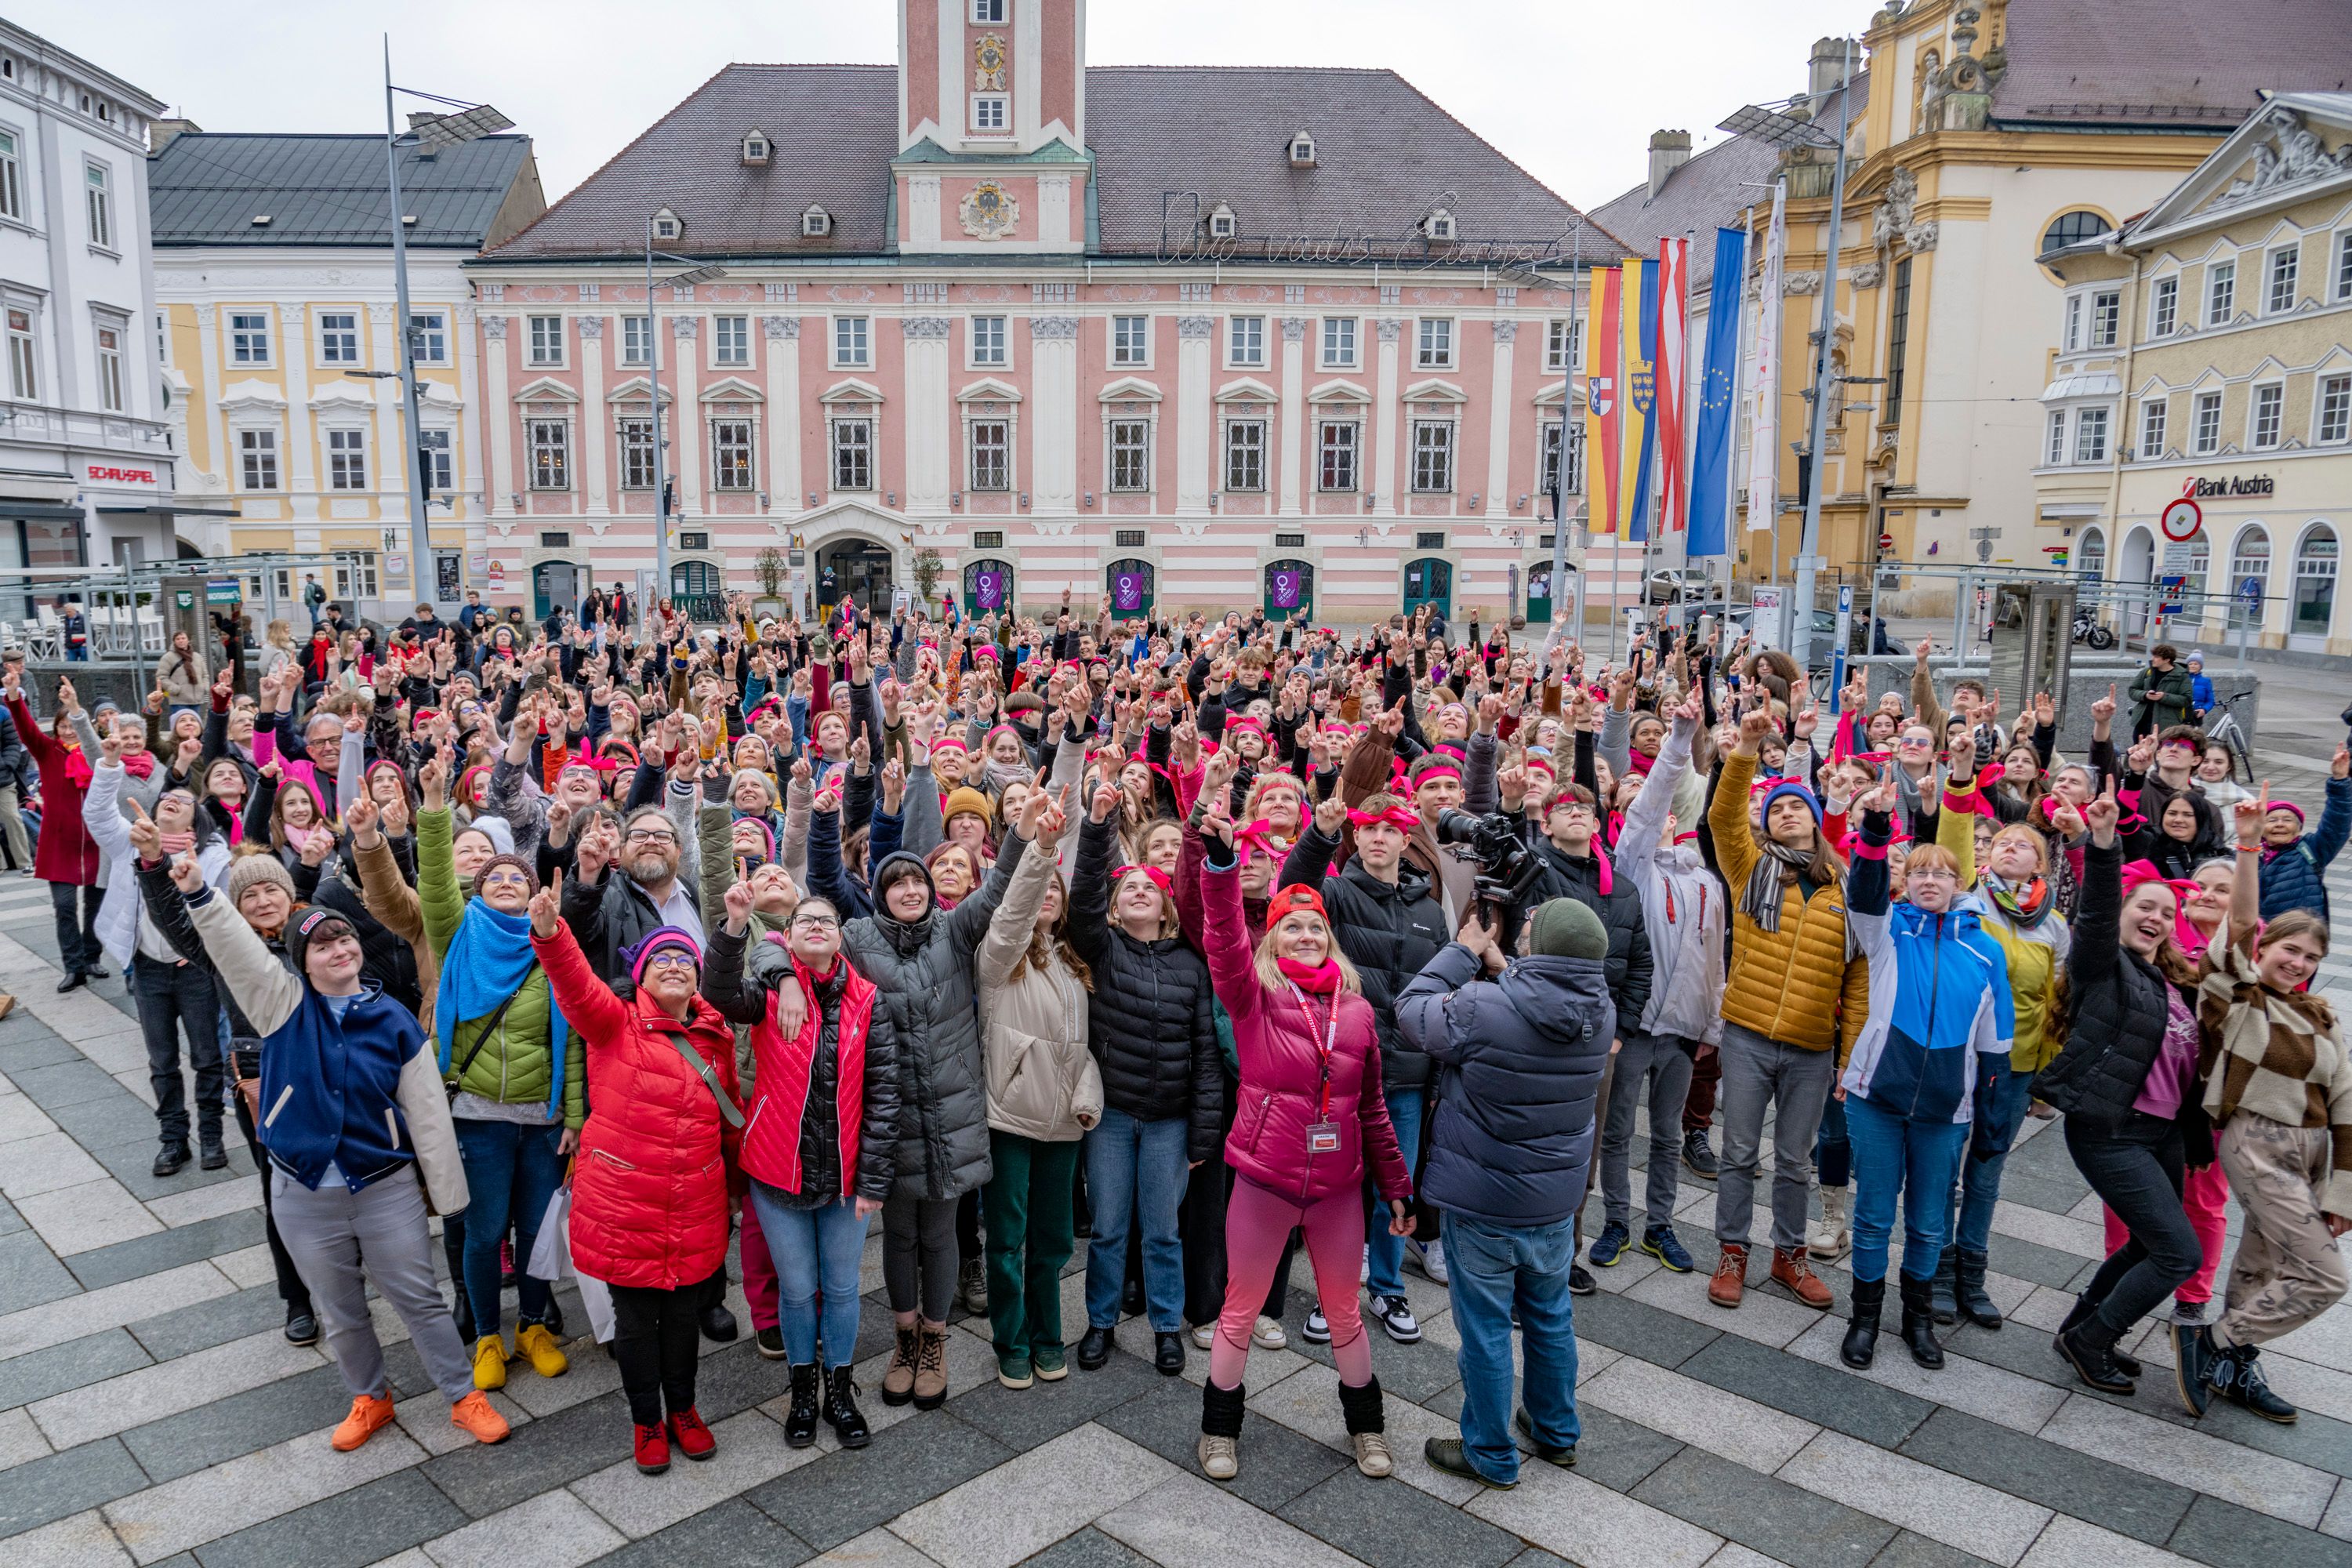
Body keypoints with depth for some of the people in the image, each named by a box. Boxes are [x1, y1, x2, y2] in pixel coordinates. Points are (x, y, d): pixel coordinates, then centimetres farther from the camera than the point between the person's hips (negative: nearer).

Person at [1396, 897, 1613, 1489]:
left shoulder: (1483, 1009, -28)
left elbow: (1412, 1009, -12)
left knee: (1485, 1327, 11)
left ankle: (1490, 1455, 26)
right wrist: (1502, 967, 3)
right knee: (1551, 1316, 24)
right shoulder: (1601, 1015, -11)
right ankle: (1556, 1433, 41)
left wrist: (1464, 951, -2)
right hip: (1557, 1201, 5)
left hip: (1483, 1204, -5)